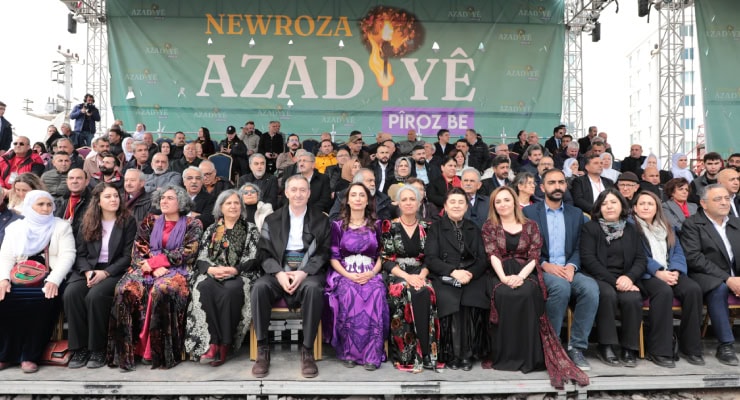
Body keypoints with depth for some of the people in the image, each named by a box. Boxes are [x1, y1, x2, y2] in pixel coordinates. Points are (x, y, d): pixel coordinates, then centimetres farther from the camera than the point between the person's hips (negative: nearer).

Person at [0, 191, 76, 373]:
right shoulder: (15, 228, 18)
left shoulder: (62, 226, 9)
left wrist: (53, 280, -19)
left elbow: (67, 256, -3)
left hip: (48, 281, -2)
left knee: (43, 301, -32)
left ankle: (30, 355, -17)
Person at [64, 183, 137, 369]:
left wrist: (105, 272, -15)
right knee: (71, 294, -27)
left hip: (114, 271, -3)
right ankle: (80, 347, -15)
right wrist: (87, 272, -11)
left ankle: (98, 349, -17)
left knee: (95, 296, -32)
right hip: (88, 269, 3)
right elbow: (80, 253, 9)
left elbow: (127, 256, -4)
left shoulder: (128, 222, 1)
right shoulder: (87, 222, 12)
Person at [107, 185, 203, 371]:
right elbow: (138, 251, 8)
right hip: (148, 270, 3)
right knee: (126, 289, -27)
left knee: (161, 290, -35)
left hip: (176, 271, -3)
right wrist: (154, 268, -11)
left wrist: (154, 261, -9)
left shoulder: (192, 225, 5)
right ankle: (126, 351, -24)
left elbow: (186, 254, -5)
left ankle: (158, 352, -27)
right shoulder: (150, 222, 16)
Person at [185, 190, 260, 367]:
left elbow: (253, 258, 0)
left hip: (240, 275, -2)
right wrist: (211, 269, -13)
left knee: (230, 291, -37)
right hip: (213, 274, 2)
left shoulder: (250, 229, 12)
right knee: (204, 288, -33)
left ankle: (224, 344, -27)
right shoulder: (211, 230, 20)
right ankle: (211, 343, -33)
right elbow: (201, 258, 10)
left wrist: (234, 270, -16)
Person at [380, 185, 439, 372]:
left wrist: (421, 276, -13)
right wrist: (407, 276, -16)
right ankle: (407, 355, -27)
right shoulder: (389, 226, 4)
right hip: (396, 276, -2)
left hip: (420, 276, 2)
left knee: (426, 293, -32)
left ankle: (423, 352, -26)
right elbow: (385, 259, -3)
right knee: (403, 294, -35)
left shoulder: (426, 227, 11)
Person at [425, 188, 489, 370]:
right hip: (444, 278, -2)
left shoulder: (474, 229, 19)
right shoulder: (436, 228, 9)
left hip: (471, 277, 2)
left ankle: (467, 353, -14)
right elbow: (431, 258, -2)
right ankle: (451, 354, -15)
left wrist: (470, 273, -13)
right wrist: (453, 272, -17)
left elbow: (482, 259, 9)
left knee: (473, 301, -28)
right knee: (450, 301, -31)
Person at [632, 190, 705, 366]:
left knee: (693, 289, -25)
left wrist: (675, 271, -8)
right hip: (646, 275, -5)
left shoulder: (667, 227, 23)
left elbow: (678, 252, 13)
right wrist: (658, 272, -18)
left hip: (670, 273, 5)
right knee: (664, 291, -35)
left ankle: (690, 346, -13)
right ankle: (659, 350, -28)